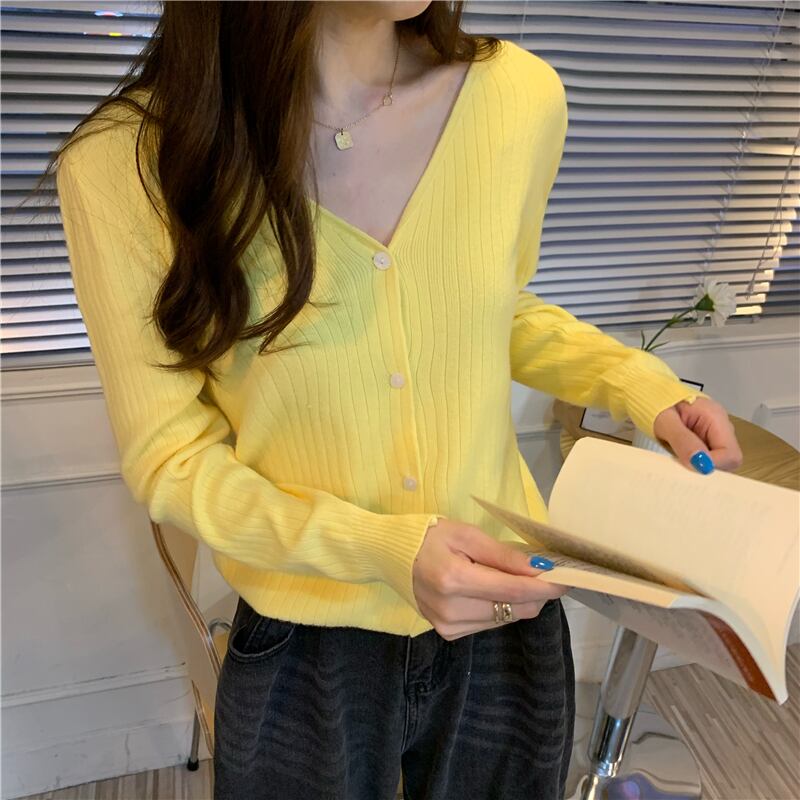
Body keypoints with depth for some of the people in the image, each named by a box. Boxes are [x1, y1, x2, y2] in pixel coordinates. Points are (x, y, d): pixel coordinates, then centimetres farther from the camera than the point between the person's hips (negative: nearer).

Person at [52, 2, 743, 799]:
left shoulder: (521, 96, -11)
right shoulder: (125, 164, -19)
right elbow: (170, 458, -12)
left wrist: (636, 383, -9)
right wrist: (384, 549, -26)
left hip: (514, 613, 3)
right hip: (307, 649, -2)